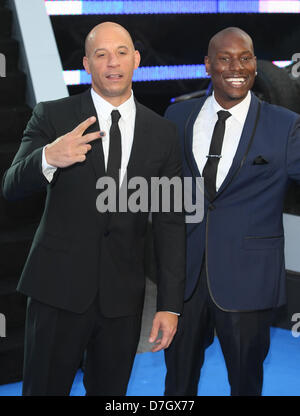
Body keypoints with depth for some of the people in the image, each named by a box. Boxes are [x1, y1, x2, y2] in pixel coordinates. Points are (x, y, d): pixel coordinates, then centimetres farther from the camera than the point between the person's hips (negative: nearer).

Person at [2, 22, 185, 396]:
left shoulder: (162, 133, 5)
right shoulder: (52, 116, 0)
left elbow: (170, 223, 5)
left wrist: (170, 305, 0)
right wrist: (47, 159, -28)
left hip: (123, 294, 2)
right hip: (59, 287, -2)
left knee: (110, 391, 11)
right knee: (43, 389, 5)